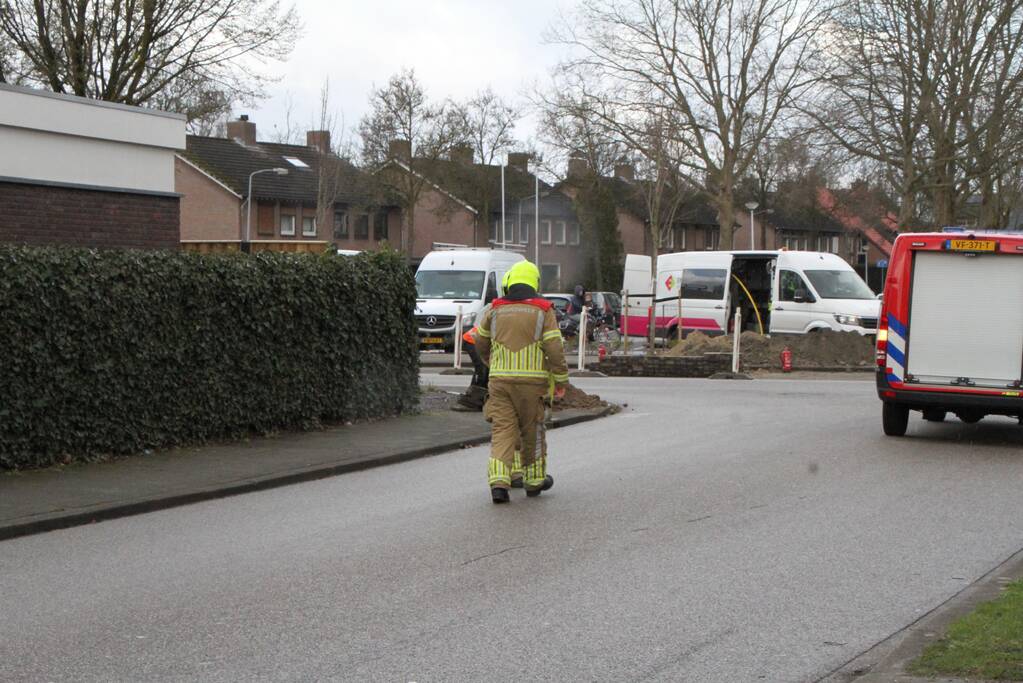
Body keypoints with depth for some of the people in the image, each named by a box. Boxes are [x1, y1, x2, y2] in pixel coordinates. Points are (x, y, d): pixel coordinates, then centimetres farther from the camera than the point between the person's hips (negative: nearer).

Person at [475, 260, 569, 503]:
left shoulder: (494, 310, 7)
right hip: (532, 380, -1)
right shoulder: (543, 311, -2)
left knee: (502, 430, 1)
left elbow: (481, 344, 18)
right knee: (532, 430, 12)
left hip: (500, 380, 2)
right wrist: (561, 381, 1)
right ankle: (534, 481, 24)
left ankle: (498, 481, -15)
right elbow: (555, 349, -8)